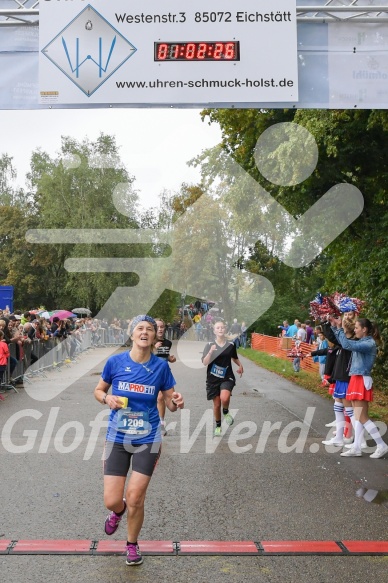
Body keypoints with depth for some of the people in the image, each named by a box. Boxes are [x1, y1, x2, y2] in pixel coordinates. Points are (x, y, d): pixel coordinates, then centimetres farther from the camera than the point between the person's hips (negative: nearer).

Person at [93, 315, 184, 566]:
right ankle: (118, 510, 40)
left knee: (135, 499, -1)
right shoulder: (115, 361, -7)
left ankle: (133, 544, 29)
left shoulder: (161, 365, -6)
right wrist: (108, 398, -15)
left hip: (147, 440, 0)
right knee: (111, 501, -1)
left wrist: (177, 402, -21)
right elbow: (98, 390, 7)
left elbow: (170, 402, 2)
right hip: (117, 439, 1)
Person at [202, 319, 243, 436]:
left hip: (227, 378, 0)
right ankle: (218, 427, 30)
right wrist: (211, 351, -29)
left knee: (224, 398, -27)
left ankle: (226, 412, 6)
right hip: (213, 379, 0)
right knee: (216, 404, 8)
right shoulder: (209, 345, -5)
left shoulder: (231, 345, 1)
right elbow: (204, 363, -15)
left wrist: (240, 365, 5)